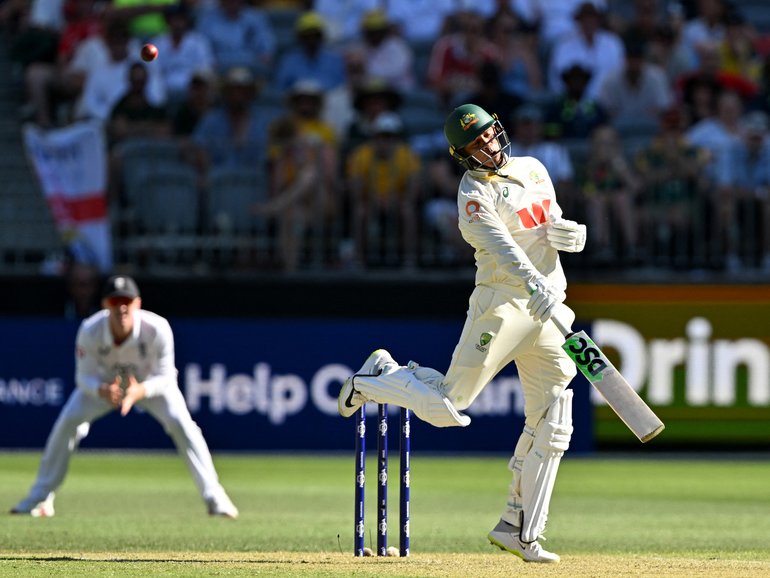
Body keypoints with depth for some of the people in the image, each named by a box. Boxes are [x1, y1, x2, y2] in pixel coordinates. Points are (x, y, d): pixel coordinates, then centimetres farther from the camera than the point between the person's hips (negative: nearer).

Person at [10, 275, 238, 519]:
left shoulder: (157, 329, -36)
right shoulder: (90, 331, -34)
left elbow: (166, 377, -27)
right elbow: (84, 377, -24)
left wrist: (140, 391, -49)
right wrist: (102, 390, -48)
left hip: (151, 382, -1)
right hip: (104, 382, 1)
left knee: (181, 423, -22)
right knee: (68, 422, -16)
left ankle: (214, 497, -12)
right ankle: (41, 497, -2)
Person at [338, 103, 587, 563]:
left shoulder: (533, 169, 13)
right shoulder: (474, 195, -10)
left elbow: (557, 230, 19)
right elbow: (503, 248, -26)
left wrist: (569, 233, -6)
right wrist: (535, 287, -43)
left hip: (547, 307, 6)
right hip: (502, 305, -6)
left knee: (551, 427, 3)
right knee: (447, 408, -8)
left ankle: (518, 529, 10)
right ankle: (381, 376, 22)